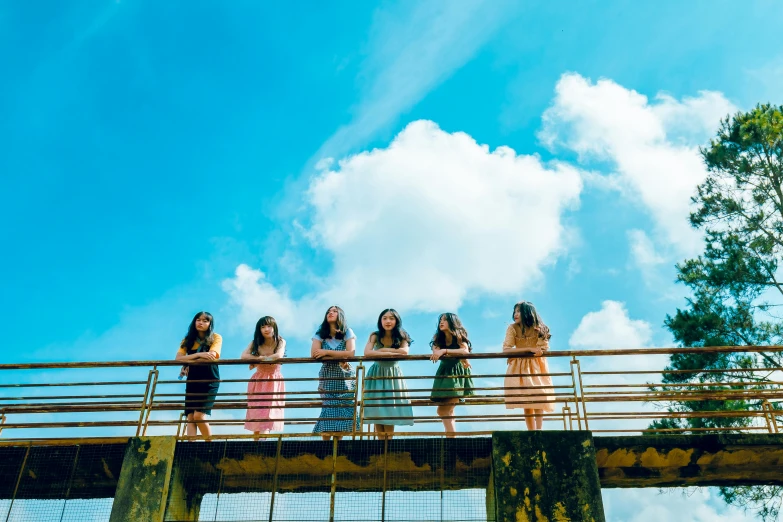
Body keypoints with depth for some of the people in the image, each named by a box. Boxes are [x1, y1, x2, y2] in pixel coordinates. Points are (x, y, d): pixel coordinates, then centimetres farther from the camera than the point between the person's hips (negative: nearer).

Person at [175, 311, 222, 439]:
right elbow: (178, 358, -6)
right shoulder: (188, 340, 9)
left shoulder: (216, 337, 0)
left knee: (199, 416, -15)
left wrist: (189, 362, -8)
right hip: (193, 381, 4)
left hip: (210, 381, -4)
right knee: (190, 417, -7)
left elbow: (211, 357, -16)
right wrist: (199, 354, -20)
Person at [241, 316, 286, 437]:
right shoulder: (255, 343, 3)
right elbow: (244, 356, -13)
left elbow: (279, 356, -24)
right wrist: (262, 358, -20)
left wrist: (257, 360, -17)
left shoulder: (280, 342, -4)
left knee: (267, 415, -12)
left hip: (274, 382, -3)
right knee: (256, 416, -1)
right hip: (258, 382, 3)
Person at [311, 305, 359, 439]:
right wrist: (339, 358, -15)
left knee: (342, 410, -6)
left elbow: (351, 353, -13)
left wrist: (326, 352, -12)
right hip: (327, 377, 1)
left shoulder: (347, 332, 1)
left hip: (345, 377, 0)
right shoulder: (320, 334, 4)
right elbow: (314, 354, -10)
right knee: (328, 410, -10)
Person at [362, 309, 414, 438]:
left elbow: (404, 351, -25)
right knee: (377, 410, -3)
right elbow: (367, 353, -23)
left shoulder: (401, 337, -4)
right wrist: (390, 353, -24)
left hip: (393, 375, 0)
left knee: (390, 410, -4)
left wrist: (383, 350, -20)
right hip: (377, 374, 0)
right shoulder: (375, 336, -7)